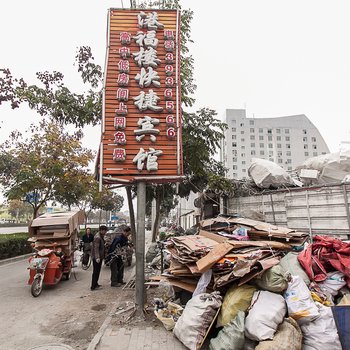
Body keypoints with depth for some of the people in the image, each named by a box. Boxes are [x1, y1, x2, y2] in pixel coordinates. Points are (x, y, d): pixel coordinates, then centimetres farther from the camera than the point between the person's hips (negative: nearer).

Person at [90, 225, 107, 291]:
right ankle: (93, 286, 2)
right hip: (96, 258, -10)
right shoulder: (97, 237, -20)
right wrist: (97, 257, -34)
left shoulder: (101, 236, 12)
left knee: (97, 271, 19)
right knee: (96, 272, -4)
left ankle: (95, 284, 31)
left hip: (99, 257, 10)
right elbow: (96, 248, -28)